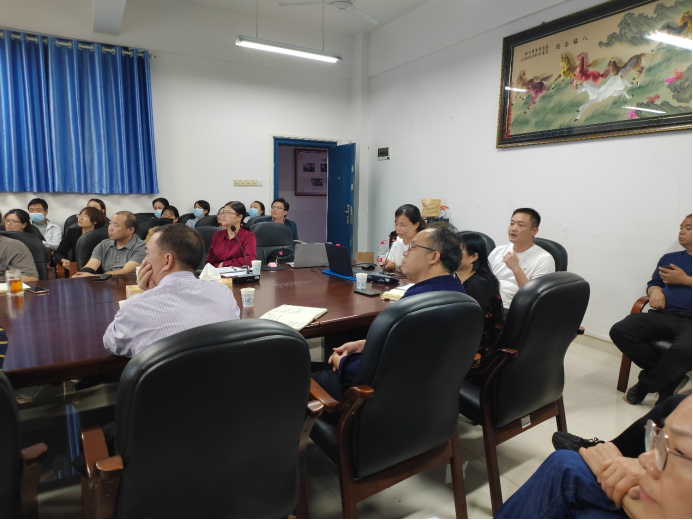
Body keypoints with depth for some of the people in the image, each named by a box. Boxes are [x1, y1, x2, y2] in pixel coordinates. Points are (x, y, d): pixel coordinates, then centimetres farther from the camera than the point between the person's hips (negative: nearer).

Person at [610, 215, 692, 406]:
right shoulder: (669, 258, 26)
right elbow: (654, 282, 20)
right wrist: (655, 291, -2)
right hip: (663, 315, 4)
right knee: (620, 331, -23)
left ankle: (645, 385, -9)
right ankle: (670, 377, -7)